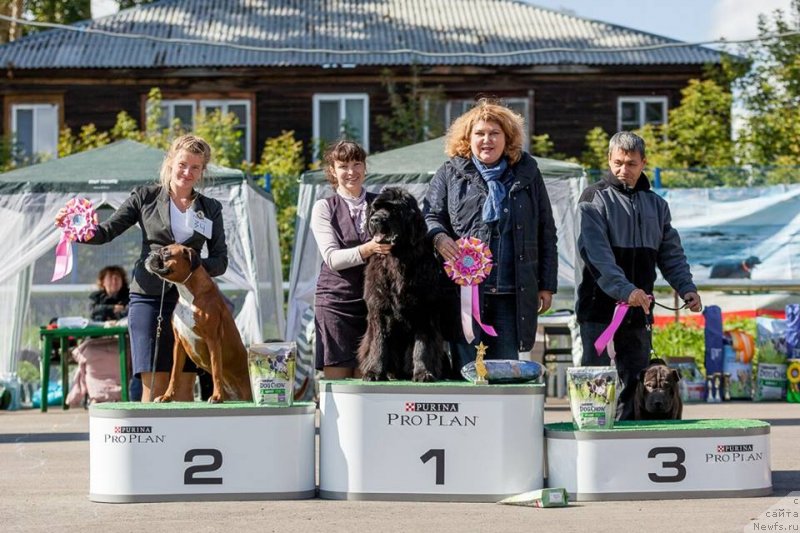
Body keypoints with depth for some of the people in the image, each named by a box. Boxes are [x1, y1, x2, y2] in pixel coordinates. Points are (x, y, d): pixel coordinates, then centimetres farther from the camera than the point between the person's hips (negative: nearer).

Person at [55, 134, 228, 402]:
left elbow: (220, 261, 10)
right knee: (153, 386, -8)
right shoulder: (145, 197, 8)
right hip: (149, 297, -2)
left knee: (184, 386, 0)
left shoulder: (210, 209, 13)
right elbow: (107, 231, 5)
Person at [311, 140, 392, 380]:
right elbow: (332, 258, -8)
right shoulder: (324, 208, 5)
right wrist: (369, 249, -23)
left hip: (373, 302, 2)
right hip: (336, 303, -2)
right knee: (336, 382, -4)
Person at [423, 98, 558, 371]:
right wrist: (438, 236, -16)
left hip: (512, 294, 1)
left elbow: (546, 232, 13)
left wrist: (547, 284, 9)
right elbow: (429, 215, 9)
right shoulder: (450, 174, 9)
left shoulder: (527, 174, 12)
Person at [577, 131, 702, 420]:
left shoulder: (656, 204, 15)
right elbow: (595, 252, -16)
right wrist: (624, 289, -29)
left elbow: (671, 253, 17)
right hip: (600, 306, -5)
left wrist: (686, 288, -2)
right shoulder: (595, 198, -3)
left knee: (637, 381, 7)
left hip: (639, 310, 5)